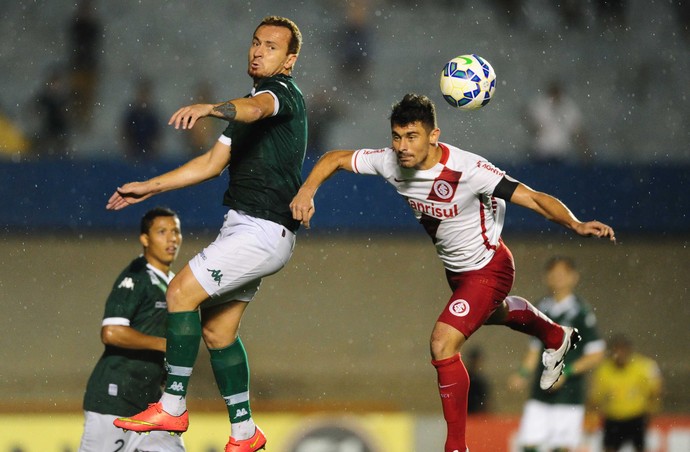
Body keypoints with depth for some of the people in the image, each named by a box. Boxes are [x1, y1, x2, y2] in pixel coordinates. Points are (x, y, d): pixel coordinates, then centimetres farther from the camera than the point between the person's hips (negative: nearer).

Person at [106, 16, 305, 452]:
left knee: (182, 293, -15)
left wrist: (208, 108, -56)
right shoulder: (249, 105, 21)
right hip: (245, 226, 10)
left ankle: (173, 407, -10)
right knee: (217, 329, 11)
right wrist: (148, 188, 25)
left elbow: (255, 108, -36)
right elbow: (212, 163, 27)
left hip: (262, 231, -10)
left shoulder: (283, 92, -10)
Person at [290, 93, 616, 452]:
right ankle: (556, 337, 68)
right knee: (490, 313, 36)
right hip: (455, 267, 8)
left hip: (487, 268, -8)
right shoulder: (391, 162, -21)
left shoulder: (467, 170, -37)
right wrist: (306, 191, -26)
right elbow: (336, 159, -7)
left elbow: (534, 198, -37)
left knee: (443, 344, -21)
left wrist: (576, 225, -53)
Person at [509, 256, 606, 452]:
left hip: (568, 395, -5)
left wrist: (566, 372, -16)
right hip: (539, 395, 5)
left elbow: (596, 355, -7)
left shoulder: (580, 311, -6)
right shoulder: (541, 309, 11)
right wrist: (523, 373, 6)